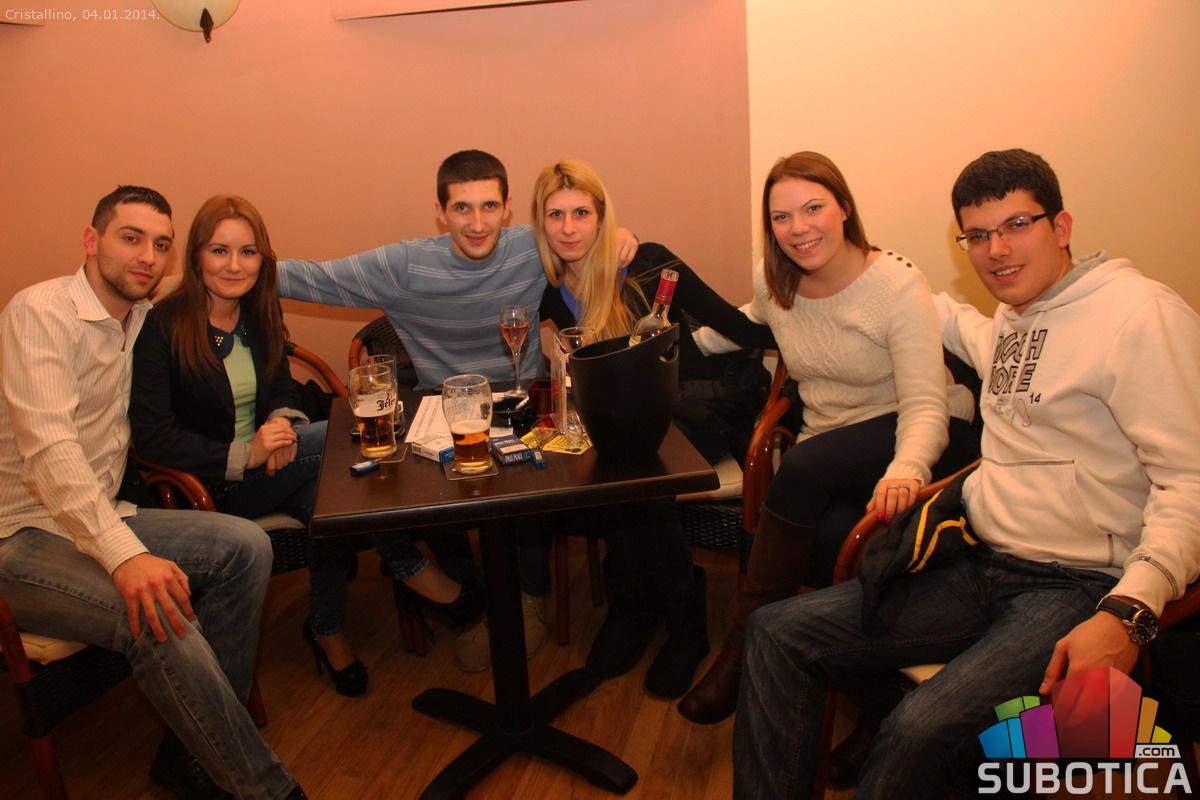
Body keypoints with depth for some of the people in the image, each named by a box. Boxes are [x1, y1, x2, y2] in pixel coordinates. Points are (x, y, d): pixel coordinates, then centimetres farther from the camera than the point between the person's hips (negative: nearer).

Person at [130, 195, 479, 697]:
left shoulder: (260, 313, 5)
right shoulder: (163, 326, -13)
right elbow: (151, 436, -16)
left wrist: (282, 421, -11)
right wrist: (243, 455, -26)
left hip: (264, 467, 6)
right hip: (209, 487, -5)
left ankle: (326, 629, -11)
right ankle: (407, 565, -15)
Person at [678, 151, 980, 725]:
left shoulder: (897, 285, -13)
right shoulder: (771, 282, 3)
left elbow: (925, 406, -19)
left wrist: (906, 471, -41)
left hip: (905, 440, -4)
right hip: (827, 449, 4)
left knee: (803, 467, -33)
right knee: (823, 542, -32)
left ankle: (746, 639, -22)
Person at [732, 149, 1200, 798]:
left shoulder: (1139, 313, -10)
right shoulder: (1013, 317, 16)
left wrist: (1128, 613, -29)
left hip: (1079, 588, -8)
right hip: (981, 567, 8)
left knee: (920, 732, -33)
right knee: (777, 631, -3)